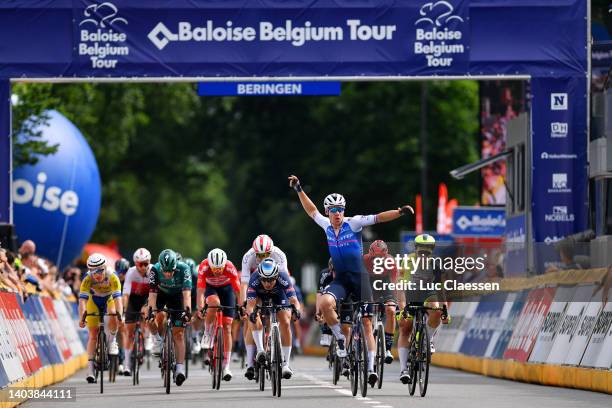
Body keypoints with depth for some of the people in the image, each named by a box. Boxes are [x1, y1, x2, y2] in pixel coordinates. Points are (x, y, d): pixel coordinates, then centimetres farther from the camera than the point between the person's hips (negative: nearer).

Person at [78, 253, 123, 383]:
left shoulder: (113, 278, -33)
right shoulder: (87, 280, -32)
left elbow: (117, 298, -41)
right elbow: (82, 300, -39)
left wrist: (119, 314, -56)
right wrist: (82, 318, -53)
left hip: (109, 300, 0)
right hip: (94, 302, 0)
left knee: (113, 318, -33)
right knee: (93, 335, -8)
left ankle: (112, 340, -6)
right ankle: (90, 367, -5)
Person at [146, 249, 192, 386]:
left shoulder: (183, 269, -32)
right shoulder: (155, 270, -31)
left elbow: (186, 292, -37)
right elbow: (152, 292, -35)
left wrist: (187, 311, -49)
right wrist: (151, 311, -47)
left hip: (177, 296, -1)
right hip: (161, 294, 1)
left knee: (178, 333, -9)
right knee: (159, 317, -30)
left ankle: (180, 369, -11)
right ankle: (157, 339, 1)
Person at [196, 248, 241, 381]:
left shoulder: (230, 268, -33)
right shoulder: (204, 267, -33)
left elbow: (238, 290, -31)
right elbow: (200, 290, -37)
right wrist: (200, 308, -50)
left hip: (226, 289, 0)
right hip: (210, 288, 0)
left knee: (227, 328, -7)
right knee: (214, 303, -37)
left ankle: (226, 367, -6)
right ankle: (207, 334, -13)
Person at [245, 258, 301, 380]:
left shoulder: (283, 279, -38)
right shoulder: (254, 280, -38)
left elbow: (294, 300, -44)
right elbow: (250, 303, -43)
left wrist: (296, 309, -66)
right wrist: (250, 313, -65)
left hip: (279, 295, 0)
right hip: (260, 295, 0)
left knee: (285, 323, -15)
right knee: (255, 317, -30)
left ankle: (285, 364, -7)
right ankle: (260, 350, -27)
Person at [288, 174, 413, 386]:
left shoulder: (353, 223, -8)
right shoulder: (327, 226, 5)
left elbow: (377, 218, -18)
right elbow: (311, 211, 21)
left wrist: (400, 211, -31)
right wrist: (298, 189, 25)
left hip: (359, 278, -3)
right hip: (340, 279, 3)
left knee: (367, 323, -4)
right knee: (325, 303, -29)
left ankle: (371, 368, 0)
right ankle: (340, 339, -7)